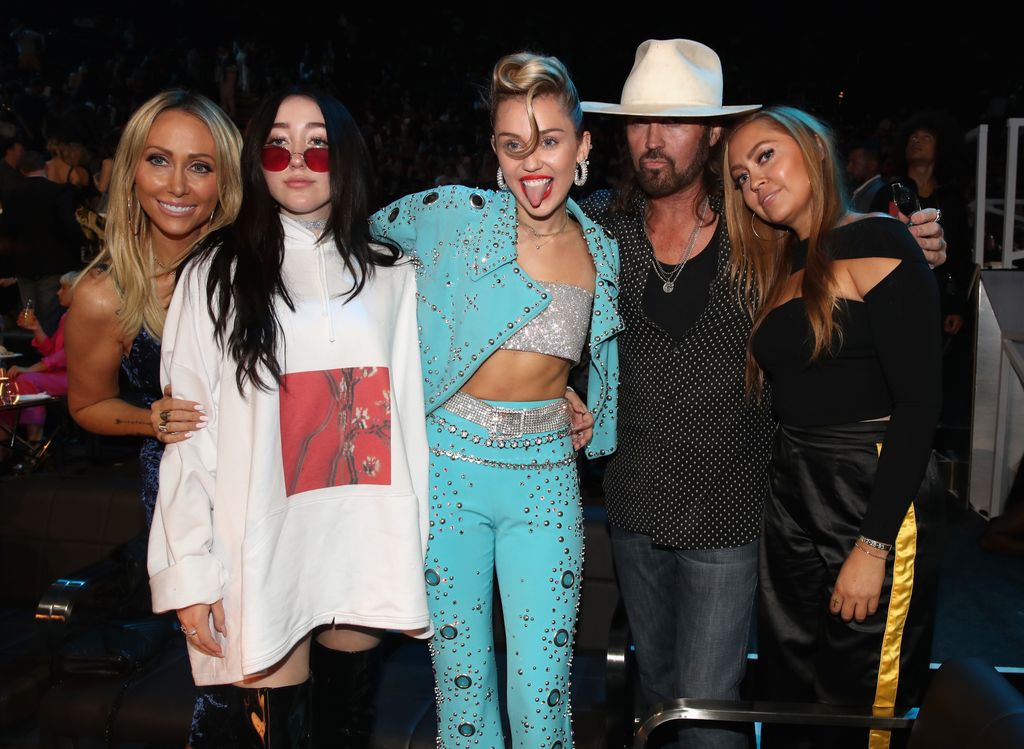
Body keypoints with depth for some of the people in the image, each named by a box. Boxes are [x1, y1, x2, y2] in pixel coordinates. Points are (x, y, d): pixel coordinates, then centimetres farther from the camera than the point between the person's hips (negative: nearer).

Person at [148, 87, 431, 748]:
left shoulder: (393, 277, 6)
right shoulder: (216, 275, 1)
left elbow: (413, 415, 7)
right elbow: (188, 432, -2)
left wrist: (419, 546, 5)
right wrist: (188, 573, -8)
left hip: (366, 539, 2)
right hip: (263, 540, -2)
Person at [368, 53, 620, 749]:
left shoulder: (604, 254, 4)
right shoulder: (452, 215, -6)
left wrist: (591, 410, 8)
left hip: (547, 475, 2)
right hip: (451, 463, -1)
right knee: (463, 686, 10)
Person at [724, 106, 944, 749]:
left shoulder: (875, 240, -10)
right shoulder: (779, 267, 14)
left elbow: (920, 402, -16)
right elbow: (786, 397, 12)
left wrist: (873, 546, -19)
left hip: (876, 502, -7)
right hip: (792, 502, 7)